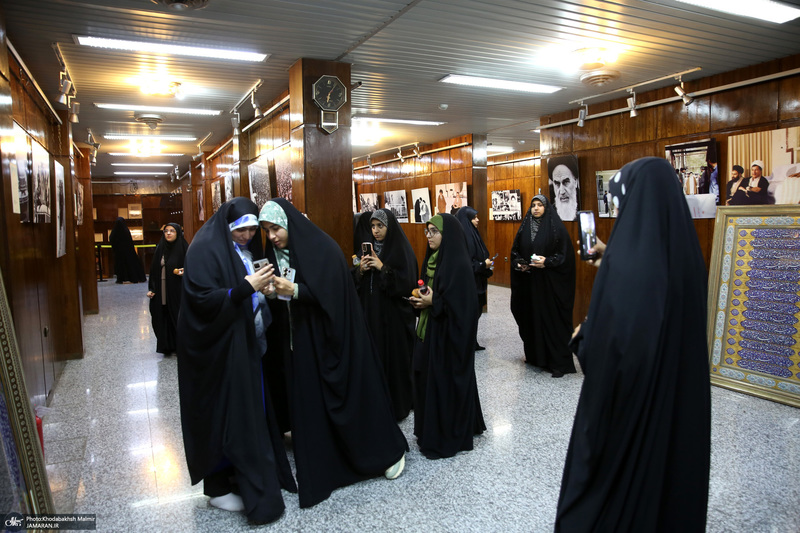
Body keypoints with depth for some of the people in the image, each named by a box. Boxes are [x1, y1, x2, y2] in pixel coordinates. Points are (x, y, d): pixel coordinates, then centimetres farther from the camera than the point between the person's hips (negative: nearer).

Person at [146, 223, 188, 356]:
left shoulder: (184, 248, -5)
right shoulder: (160, 248, 8)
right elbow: (153, 269, 11)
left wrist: (184, 272, -23)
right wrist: (151, 288, 6)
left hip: (177, 290, -4)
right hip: (161, 291, 4)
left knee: (177, 317, 0)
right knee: (162, 318, 7)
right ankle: (168, 347, 19)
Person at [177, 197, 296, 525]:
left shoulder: (247, 248, 9)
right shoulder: (204, 249, -14)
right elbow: (202, 299, -21)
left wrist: (262, 288, 0)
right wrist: (246, 288, -27)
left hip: (245, 341, 8)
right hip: (217, 346, -8)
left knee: (249, 406, 12)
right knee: (223, 412, 2)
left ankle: (242, 476, 28)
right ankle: (218, 487, 20)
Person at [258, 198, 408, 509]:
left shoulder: (323, 249, -13)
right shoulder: (275, 253, 6)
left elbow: (332, 295, -19)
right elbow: (277, 300, 11)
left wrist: (294, 290, -27)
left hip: (329, 337, -6)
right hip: (297, 340, 6)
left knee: (351, 395, 3)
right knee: (307, 402, 7)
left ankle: (390, 451, 22)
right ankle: (320, 466, 22)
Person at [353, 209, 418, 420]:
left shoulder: (401, 250, -5)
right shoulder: (368, 248, 12)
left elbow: (407, 282, -15)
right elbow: (356, 283, 12)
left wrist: (382, 267, -18)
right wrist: (361, 270, -9)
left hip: (394, 314, -5)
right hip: (370, 313, 5)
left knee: (395, 356, 0)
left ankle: (398, 404, 15)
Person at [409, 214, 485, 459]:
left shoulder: (458, 264, -17)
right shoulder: (431, 259, 10)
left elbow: (460, 303, -19)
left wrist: (432, 302, -18)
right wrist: (421, 299, -1)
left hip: (449, 333, -8)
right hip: (430, 329, 8)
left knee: (447, 380, 1)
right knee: (427, 379, 12)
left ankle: (450, 437, 16)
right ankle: (431, 429, 27)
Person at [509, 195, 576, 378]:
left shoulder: (556, 227, -4)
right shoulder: (524, 228, 10)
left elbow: (565, 254, -6)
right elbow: (515, 251, 16)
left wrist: (547, 262, -19)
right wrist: (519, 264, -3)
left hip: (550, 282, -4)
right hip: (529, 282, 5)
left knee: (552, 319, -4)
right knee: (531, 317, 8)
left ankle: (559, 362, 2)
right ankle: (534, 354, 23)